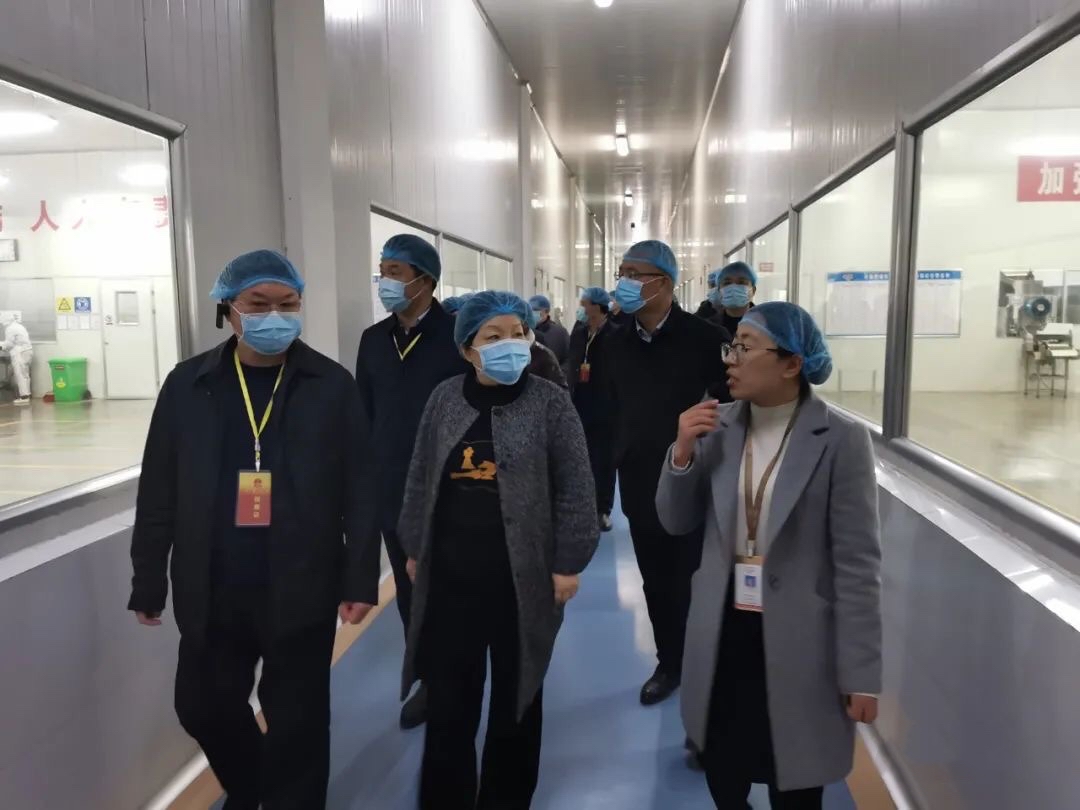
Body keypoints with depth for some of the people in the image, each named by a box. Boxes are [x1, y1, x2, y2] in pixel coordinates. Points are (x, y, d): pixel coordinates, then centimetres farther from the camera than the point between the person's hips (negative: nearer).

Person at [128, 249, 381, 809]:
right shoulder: (188, 384, 0)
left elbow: (360, 490, -4)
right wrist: (148, 580, 5)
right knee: (203, 705, 18)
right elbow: (158, 492, 4)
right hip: (210, 590, 3)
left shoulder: (331, 385, -5)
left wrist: (361, 578, -6)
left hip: (301, 589, -3)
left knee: (296, 718, 8)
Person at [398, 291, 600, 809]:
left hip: (524, 576, -2)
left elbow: (574, 489, -6)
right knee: (448, 699, 10)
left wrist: (568, 562, -8)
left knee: (516, 698, 15)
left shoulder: (550, 402, -7)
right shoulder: (444, 399, 2)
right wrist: (414, 549, 10)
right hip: (451, 574, 2)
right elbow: (421, 480, 9)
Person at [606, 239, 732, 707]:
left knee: (693, 581, 9)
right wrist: (623, 462, 10)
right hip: (640, 485, 4)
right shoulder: (620, 342, 3)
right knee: (657, 583, 15)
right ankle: (670, 663, 32)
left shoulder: (704, 338, -12)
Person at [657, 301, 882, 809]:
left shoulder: (841, 440, -13)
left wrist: (860, 672, -10)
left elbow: (857, 564, -12)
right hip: (723, 634, 4)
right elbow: (676, 522, 4)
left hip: (798, 643, -3)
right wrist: (682, 453, -13)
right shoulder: (717, 427, -1)